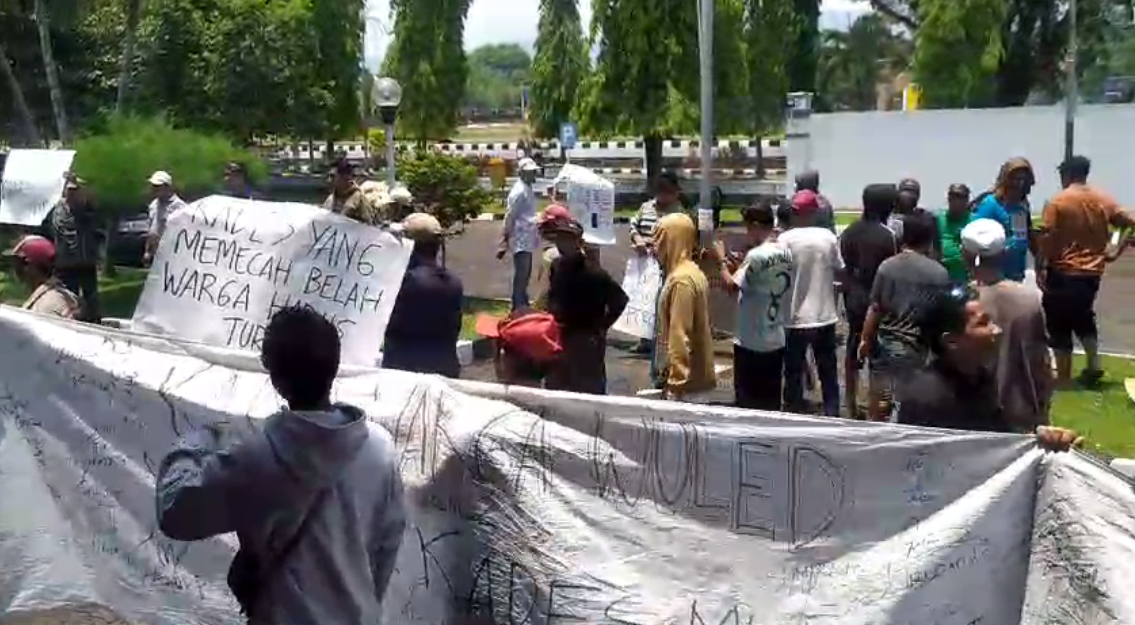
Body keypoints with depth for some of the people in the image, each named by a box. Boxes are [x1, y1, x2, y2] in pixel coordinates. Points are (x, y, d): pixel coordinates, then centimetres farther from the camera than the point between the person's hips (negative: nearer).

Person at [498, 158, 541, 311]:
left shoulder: (528, 189, 13)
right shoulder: (519, 191, -16)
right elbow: (510, 217, -18)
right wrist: (504, 241, -18)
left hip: (527, 240, 10)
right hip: (520, 240, -10)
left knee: (525, 274, 16)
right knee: (521, 274, -8)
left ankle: (522, 304, 26)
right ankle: (518, 307, -5)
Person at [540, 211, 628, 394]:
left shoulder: (592, 271, -19)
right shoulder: (557, 266, 3)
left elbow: (619, 300, -17)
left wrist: (600, 327, -12)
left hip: (587, 340, -7)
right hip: (561, 337, 8)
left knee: (589, 392, 0)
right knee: (555, 388, 16)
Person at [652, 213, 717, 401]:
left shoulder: (681, 280, -18)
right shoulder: (692, 272, 12)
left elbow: (679, 336, -22)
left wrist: (676, 384, -22)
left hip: (685, 381, -9)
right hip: (695, 377, 9)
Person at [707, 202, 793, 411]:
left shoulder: (756, 255, -20)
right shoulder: (785, 253, 5)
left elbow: (731, 286, -20)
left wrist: (722, 260, -7)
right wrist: (735, 266, 8)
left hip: (751, 342, -7)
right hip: (776, 340, 7)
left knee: (749, 402, 4)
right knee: (771, 400, 14)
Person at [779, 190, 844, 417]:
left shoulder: (785, 239, -10)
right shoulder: (829, 237, -2)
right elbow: (840, 273, 5)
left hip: (796, 318, -2)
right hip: (825, 316, 3)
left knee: (794, 374, 6)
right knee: (828, 373, 14)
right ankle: (832, 416, 18)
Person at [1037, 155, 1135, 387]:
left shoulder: (1058, 201, -11)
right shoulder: (1104, 200, 4)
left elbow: (1047, 238, -15)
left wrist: (1040, 268, -9)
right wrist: (1116, 252, 7)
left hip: (1063, 273, -5)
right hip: (1092, 272, 5)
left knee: (1059, 325, 5)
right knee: (1083, 317, 25)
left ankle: (1064, 376, 6)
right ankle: (1094, 363, 14)